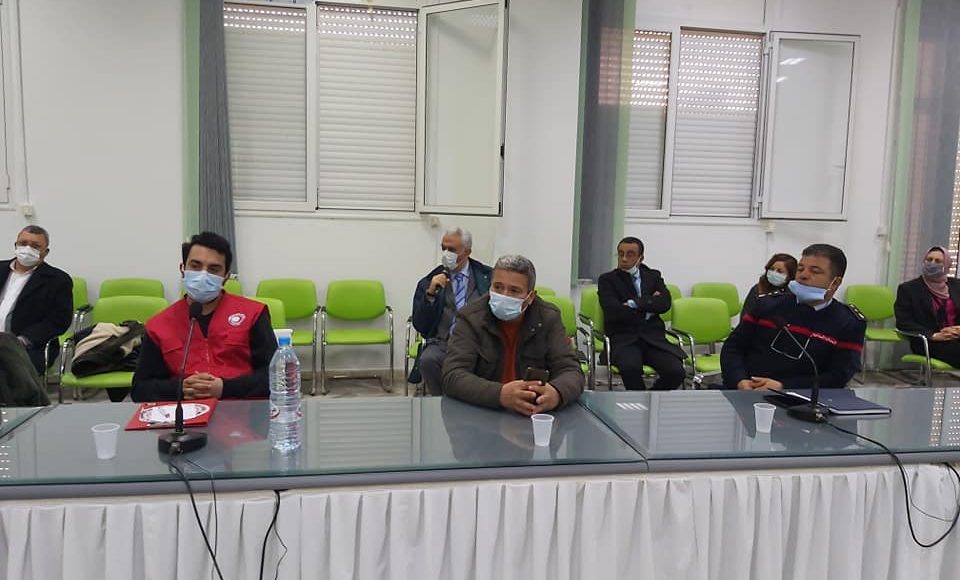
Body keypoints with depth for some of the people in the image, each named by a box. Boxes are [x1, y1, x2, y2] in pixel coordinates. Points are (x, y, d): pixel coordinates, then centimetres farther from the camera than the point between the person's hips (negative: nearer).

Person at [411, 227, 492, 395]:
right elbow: (420, 326, 5)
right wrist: (430, 293, -9)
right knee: (427, 360, -31)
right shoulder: (428, 283, 10)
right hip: (443, 342, 1)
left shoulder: (487, 276, 10)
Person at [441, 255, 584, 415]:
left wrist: (556, 393, -30)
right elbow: (453, 377, -17)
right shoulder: (470, 318, -7)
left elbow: (571, 372, -5)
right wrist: (500, 394, -34)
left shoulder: (548, 318, 0)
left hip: (536, 414, 2)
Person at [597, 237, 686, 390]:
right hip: (624, 338, -3)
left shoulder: (653, 276, 18)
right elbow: (614, 312, -8)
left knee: (676, 372, -23)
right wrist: (649, 305, 0)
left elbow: (665, 303, 0)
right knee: (631, 367, -35)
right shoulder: (607, 280, 8)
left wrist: (634, 303, -8)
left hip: (653, 338, 3)